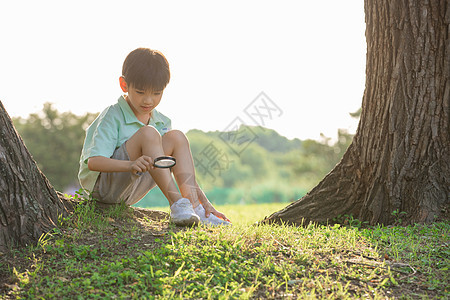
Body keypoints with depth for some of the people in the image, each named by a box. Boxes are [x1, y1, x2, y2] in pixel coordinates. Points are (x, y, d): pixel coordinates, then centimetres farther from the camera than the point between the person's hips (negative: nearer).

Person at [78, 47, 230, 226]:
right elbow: (93, 162, -25)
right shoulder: (112, 117, -13)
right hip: (103, 186, -6)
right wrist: (131, 165, -43)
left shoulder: (161, 122, 6)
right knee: (148, 133, -27)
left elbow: (182, 169, 5)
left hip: (131, 191, 6)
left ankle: (194, 206, -23)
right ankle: (177, 205, -32)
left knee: (176, 138, -12)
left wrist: (204, 200, -8)